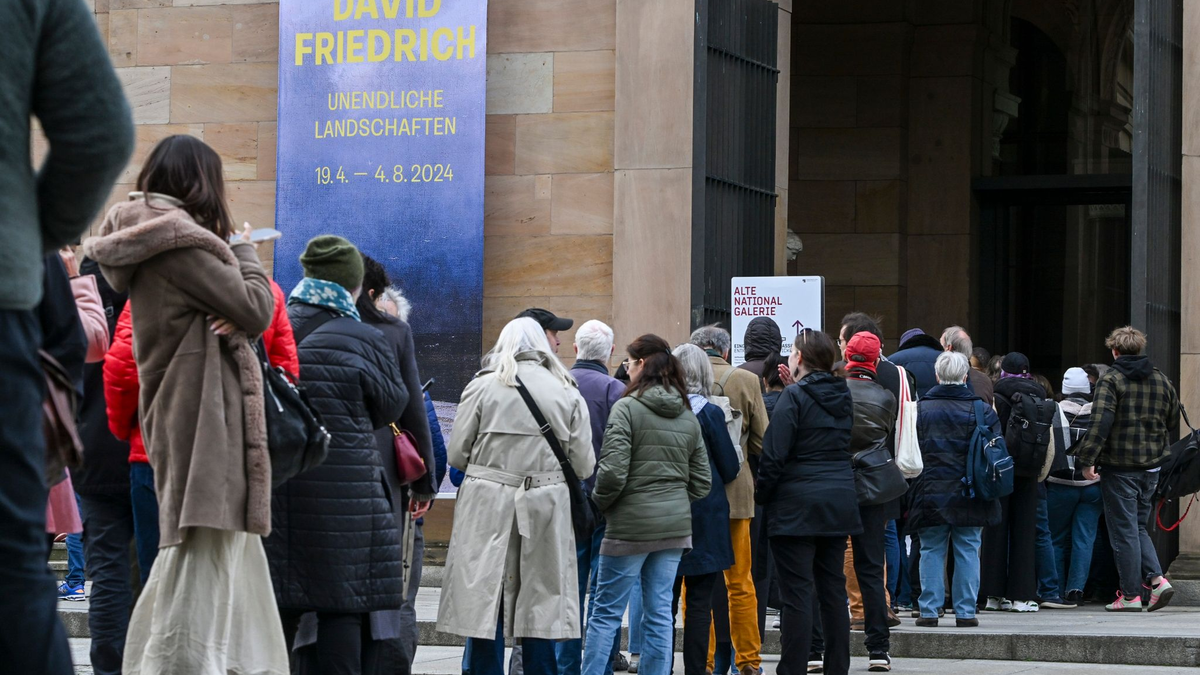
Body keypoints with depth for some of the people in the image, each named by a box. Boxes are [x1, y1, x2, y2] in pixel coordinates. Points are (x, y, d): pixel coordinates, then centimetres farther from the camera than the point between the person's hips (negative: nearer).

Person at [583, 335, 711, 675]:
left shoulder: (628, 408, -10)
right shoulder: (688, 416, 10)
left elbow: (613, 471, -16)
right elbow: (702, 481, 11)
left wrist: (599, 503, 0)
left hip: (632, 523, -6)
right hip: (675, 525, 6)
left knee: (606, 612, 1)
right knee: (659, 612, 8)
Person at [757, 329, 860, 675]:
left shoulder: (794, 397, -11)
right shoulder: (843, 397, 10)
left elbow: (774, 455, -14)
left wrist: (761, 496, -4)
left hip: (797, 504, -7)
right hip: (839, 501, 7)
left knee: (797, 593, -5)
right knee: (833, 589, 11)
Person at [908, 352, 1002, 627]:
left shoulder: (920, 409, -2)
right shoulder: (982, 410, -3)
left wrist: (911, 494, 11)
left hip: (931, 494, 0)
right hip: (970, 497, 0)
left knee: (931, 551, 7)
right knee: (967, 552, 5)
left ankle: (929, 611, 4)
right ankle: (965, 612, 4)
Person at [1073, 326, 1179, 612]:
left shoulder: (1110, 380, -11)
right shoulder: (1161, 380, 8)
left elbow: (1101, 423, -21)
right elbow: (1172, 418, 17)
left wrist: (1087, 460, -19)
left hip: (1120, 467, -6)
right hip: (1151, 466, 6)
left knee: (1124, 530, 0)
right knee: (1138, 526, 18)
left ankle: (1131, 595, 2)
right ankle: (1156, 579, 1)